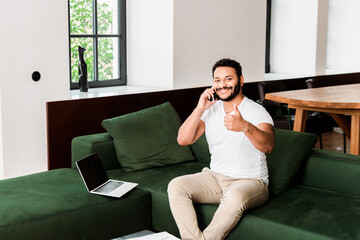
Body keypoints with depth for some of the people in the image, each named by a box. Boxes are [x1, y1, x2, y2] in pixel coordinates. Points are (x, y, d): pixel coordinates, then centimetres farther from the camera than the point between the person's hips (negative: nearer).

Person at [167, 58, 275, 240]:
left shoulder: (256, 112, -9)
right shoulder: (210, 110, 7)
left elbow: (268, 146, -30)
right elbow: (183, 140, -3)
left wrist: (245, 126, -50)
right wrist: (200, 109, -14)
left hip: (251, 182, -5)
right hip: (215, 177, 5)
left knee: (234, 197, -38)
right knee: (176, 186, -18)